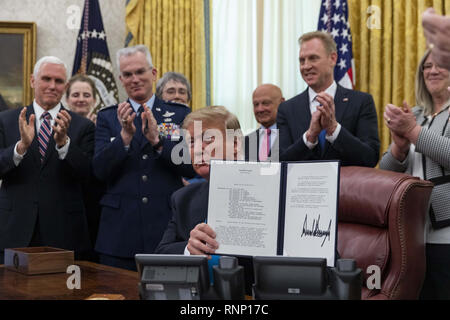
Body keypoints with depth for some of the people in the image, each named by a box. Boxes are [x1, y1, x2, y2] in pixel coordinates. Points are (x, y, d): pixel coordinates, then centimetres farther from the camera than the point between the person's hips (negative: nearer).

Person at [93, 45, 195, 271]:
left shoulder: (179, 114, 7)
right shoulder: (107, 118, 9)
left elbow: (192, 168, -3)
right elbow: (100, 171, -3)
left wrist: (157, 139, -16)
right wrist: (125, 136, -17)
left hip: (167, 229, 0)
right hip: (119, 234, 1)